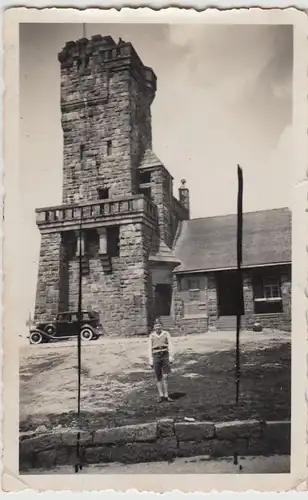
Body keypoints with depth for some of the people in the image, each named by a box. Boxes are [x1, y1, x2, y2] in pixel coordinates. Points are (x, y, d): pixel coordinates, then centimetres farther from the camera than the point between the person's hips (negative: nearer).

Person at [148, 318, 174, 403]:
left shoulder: (166, 334, 0)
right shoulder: (151, 336, 3)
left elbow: (170, 345, -2)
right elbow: (150, 348, 3)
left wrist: (171, 356, -10)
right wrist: (150, 360, -2)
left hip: (165, 356, -1)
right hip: (156, 357, 1)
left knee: (165, 377, -4)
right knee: (158, 378, 5)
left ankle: (166, 396, 5)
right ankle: (161, 396, 15)